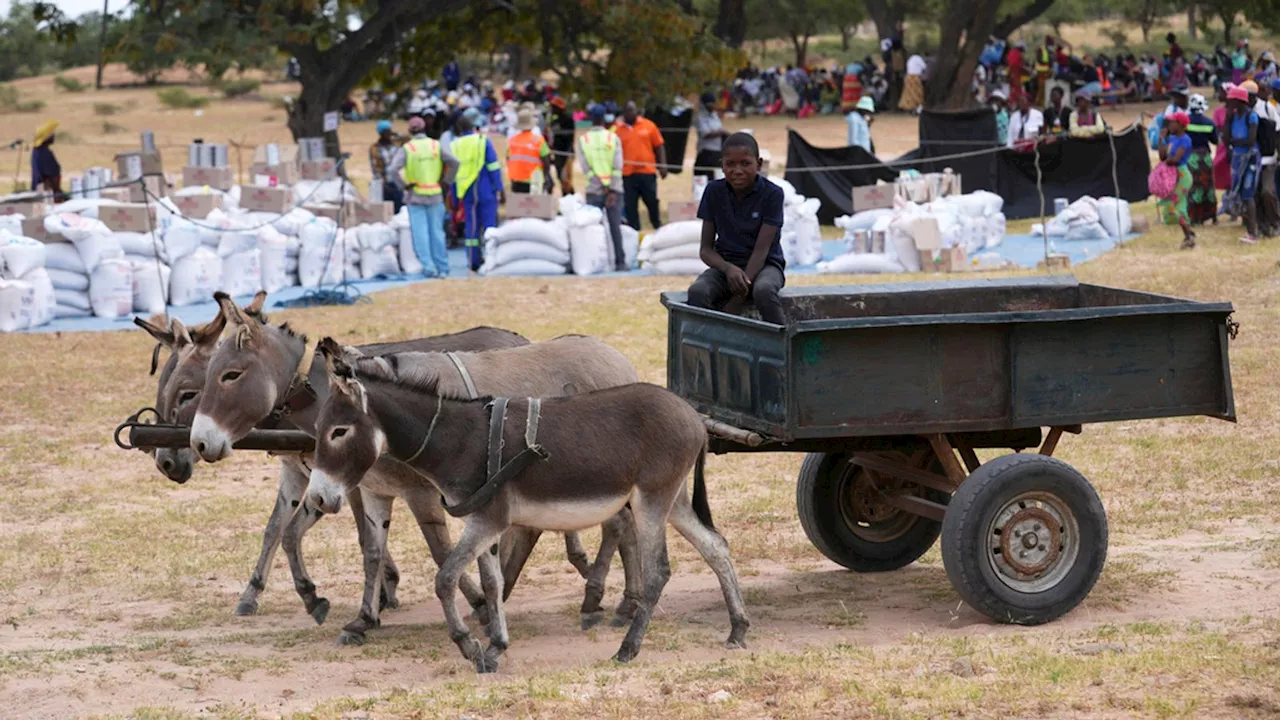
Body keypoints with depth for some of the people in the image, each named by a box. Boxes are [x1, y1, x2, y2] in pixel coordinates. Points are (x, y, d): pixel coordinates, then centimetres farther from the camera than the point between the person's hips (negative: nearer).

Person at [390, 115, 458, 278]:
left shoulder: (407, 148, -5)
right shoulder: (436, 145, 1)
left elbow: (392, 170, -17)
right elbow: (454, 162, -8)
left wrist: (404, 184, -6)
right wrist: (446, 182, 2)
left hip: (415, 197, -2)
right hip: (435, 196, 2)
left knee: (420, 233, 1)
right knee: (437, 232, 8)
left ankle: (428, 266, -8)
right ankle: (442, 268, 11)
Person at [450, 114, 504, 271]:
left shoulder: (453, 146, 6)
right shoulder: (483, 141, -3)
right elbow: (494, 168, -8)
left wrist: (455, 199, 14)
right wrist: (500, 189, -4)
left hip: (466, 192, 3)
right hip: (486, 191, -3)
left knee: (471, 226, 7)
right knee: (489, 224, -1)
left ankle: (474, 262, 6)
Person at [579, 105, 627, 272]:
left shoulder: (583, 140, 2)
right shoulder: (614, 138, 1)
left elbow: (586, 168, -5)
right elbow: (617, 167, -7)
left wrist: (602, 186, -6)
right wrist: (612, 190, -8)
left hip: (593, 191, 0)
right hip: (613, 190, 0)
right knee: (615, 227, 1)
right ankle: (620, 262, -1)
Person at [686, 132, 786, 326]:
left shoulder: (771, 194, -11)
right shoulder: (714, 191, -2)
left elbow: (761, 250, -15)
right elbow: (706, 249, 0)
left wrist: (736, 303, -23)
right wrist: (728, 269, -24)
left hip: (764, 265, -2)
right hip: (726, 265, 3)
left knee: (763, 290, -39)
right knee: (697, 291, -32)